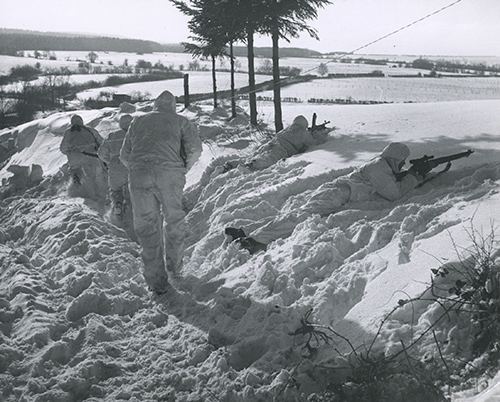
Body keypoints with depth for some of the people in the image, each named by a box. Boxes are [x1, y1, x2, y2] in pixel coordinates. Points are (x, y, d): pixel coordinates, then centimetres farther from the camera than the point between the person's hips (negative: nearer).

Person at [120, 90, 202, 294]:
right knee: (174, 219, 21)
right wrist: (183, 170, 15)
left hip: (139, 174, 1)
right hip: (169, 172, -1)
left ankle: (156, 280, 9)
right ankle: (174, 262, 36)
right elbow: (195, 149, 2)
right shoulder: (180, 121, 19)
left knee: (146, 225, 8)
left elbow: (124, 156, 23)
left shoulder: (138, 121, 26)